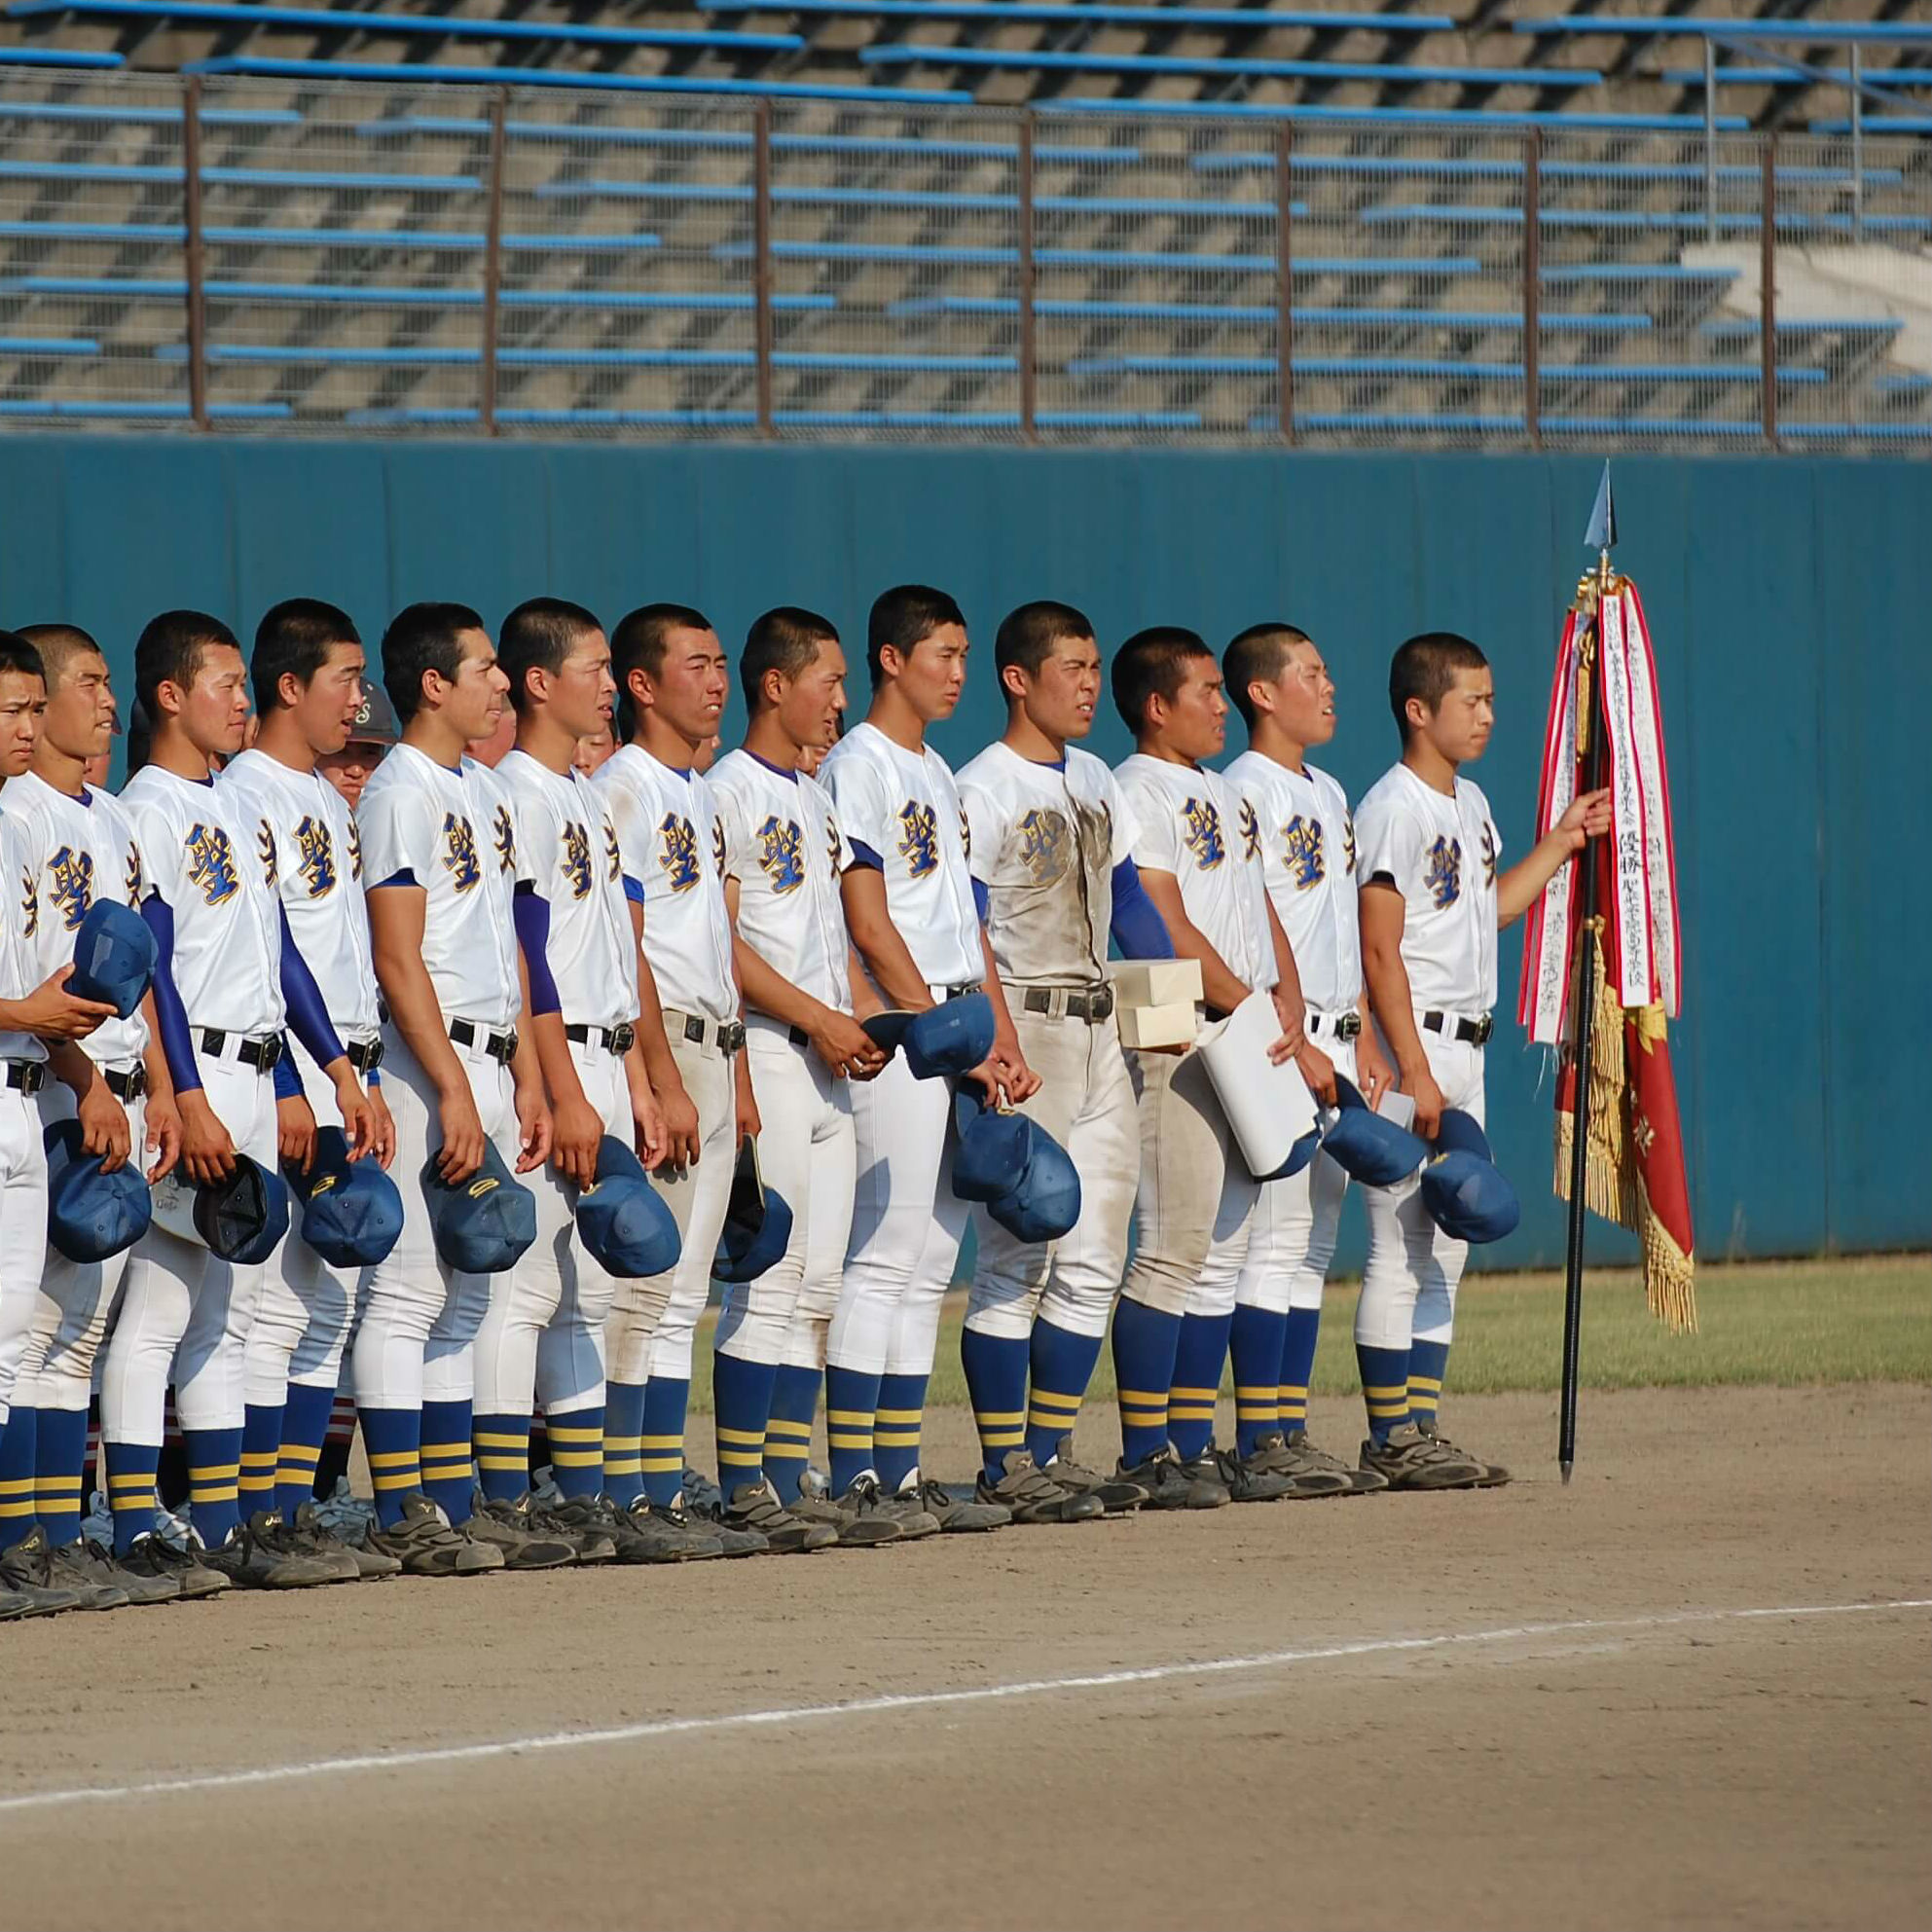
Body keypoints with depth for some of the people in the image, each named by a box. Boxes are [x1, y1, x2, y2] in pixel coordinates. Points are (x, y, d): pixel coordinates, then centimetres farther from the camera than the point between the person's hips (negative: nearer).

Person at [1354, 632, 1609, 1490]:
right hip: (1409, 1041, -9)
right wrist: (1414, 1072, -20)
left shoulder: (1471, 805, 14)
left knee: (1444, 1253, 10)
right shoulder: (1393, 809, -13)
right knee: (1400, 1249, -7)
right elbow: (1380, 951, -17)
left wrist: (1560, 843, 21)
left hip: (1464, 1048, 9)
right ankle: (1390, 1438, -4)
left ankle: (1420, 1429, 15)